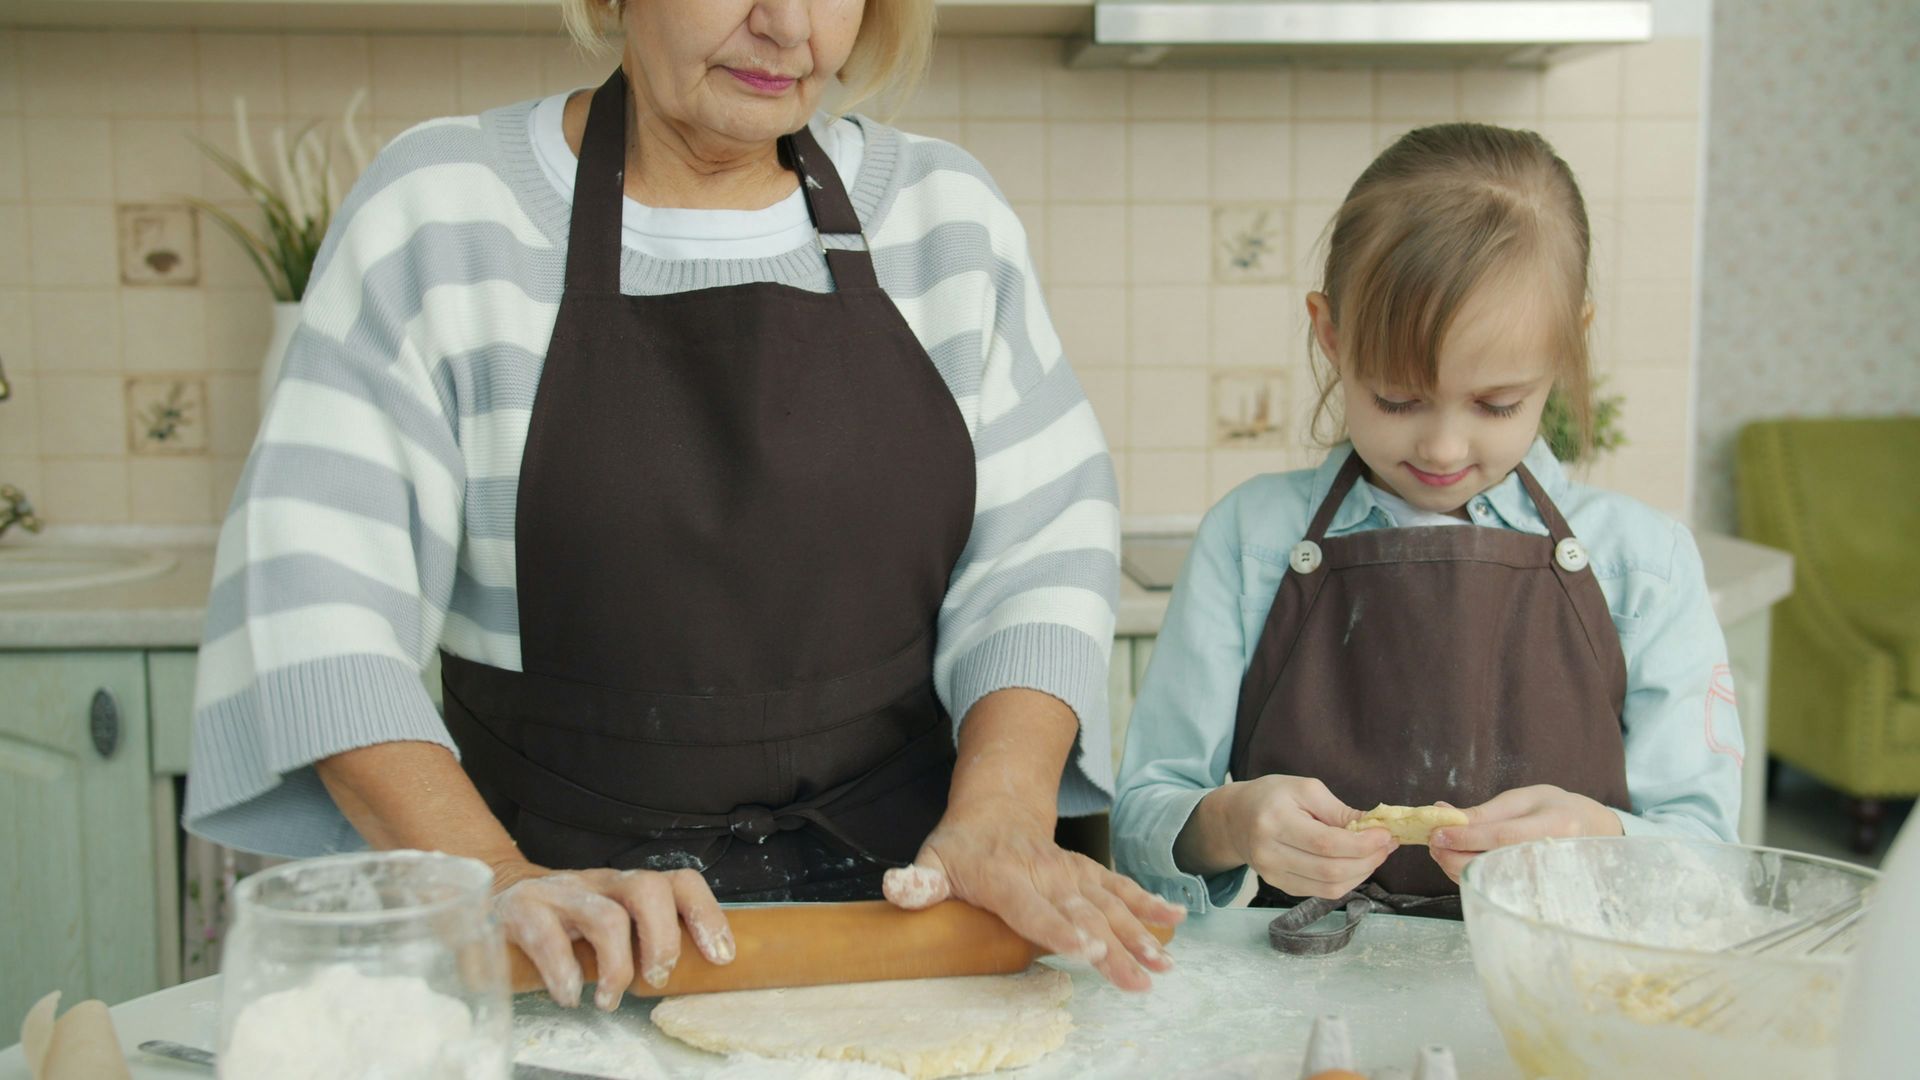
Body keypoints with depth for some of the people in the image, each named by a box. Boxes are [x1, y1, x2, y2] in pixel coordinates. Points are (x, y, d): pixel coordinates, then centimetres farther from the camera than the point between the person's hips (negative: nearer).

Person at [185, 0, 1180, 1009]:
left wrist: (1002, 813, -12)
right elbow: (316, 592, -7)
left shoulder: (947, 216, 9)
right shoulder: (439, 213, -1)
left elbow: (1038, 546, 5)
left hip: (897, 899, 2)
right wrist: (496, 880, -20)